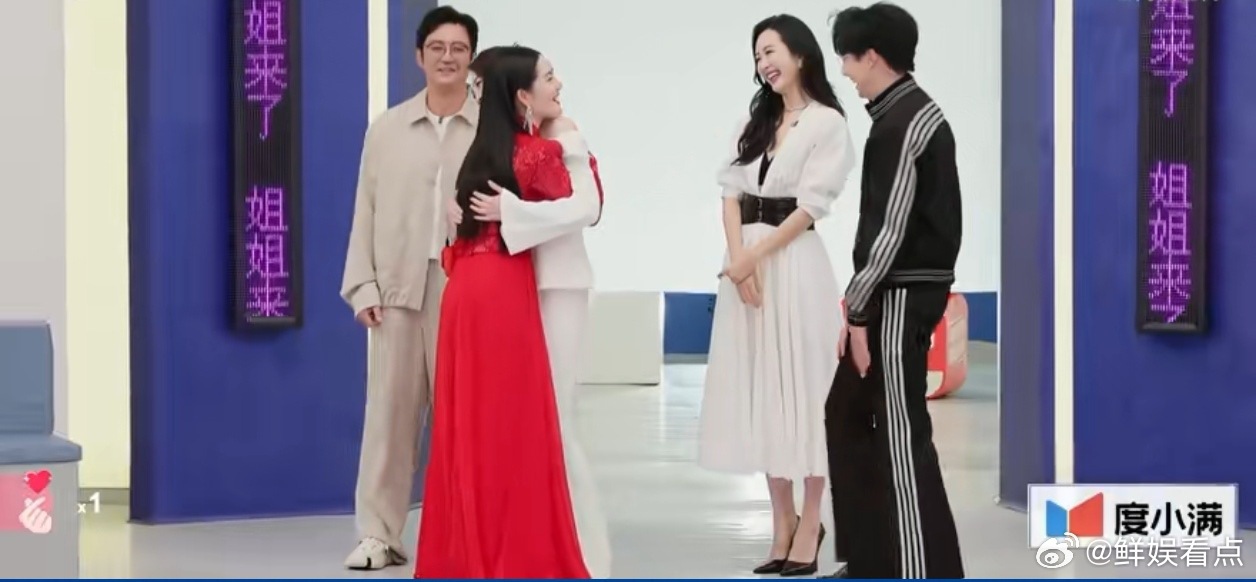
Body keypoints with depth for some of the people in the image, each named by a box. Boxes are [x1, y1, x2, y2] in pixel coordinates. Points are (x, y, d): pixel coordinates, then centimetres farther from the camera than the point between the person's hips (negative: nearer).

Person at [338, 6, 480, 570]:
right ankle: (378, 534, 6)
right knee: (389, 409, 1)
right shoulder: (386, 128, 11)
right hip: (399, 288, 2)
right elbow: (366, 211, 10)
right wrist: (363, 286, 2)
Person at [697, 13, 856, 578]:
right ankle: (782, 522, 13)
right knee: (761, 393, 6)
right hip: (746, 263, 6)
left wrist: (755, 256, -13)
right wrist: (737, 260, -8)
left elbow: (809, 206, -9)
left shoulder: (827, 123, -2)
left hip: (795, 264, -6)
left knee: (802, 391, -3)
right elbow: (731, 195, 7)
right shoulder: (753, 122, 17)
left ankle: (809, 524, 3)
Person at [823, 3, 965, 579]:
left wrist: (858, 312, -16)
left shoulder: (899, 124, -17)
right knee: (848, 413, 16)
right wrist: (859, 304, 15)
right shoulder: (911, 111, 14)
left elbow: (890, 229, -21)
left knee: (902, 433, -8)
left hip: (902, 294, -10)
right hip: (900, 290, 10)